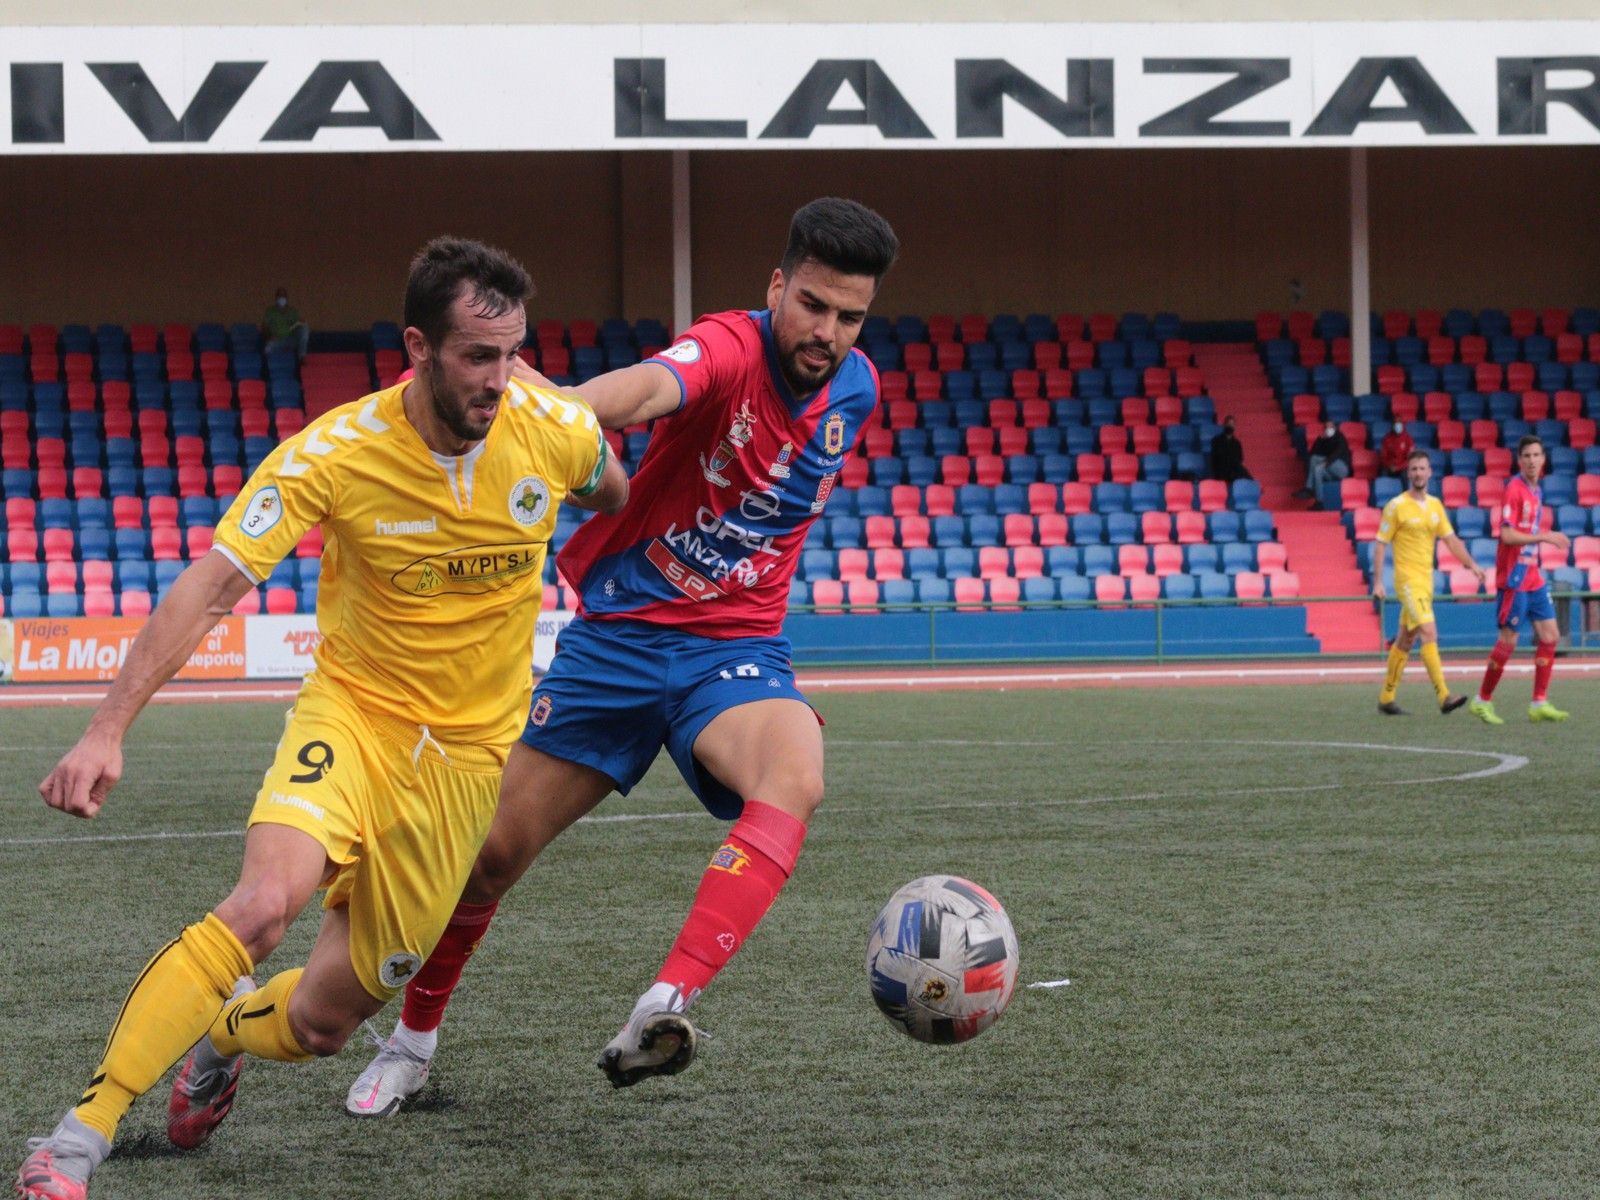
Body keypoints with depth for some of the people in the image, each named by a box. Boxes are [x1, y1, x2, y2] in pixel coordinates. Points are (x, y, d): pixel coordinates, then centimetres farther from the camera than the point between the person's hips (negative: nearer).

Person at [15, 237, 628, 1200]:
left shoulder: (558, 430, -12)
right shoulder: (335, 453, -20)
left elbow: (617, 498, 13)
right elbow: (210, 585, -24)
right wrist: (109, 731, -32)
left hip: (466, 752, 3)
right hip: (353, 713, -3)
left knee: (325, 1020, 3)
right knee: (266, 902, -32)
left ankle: (226, 1036, 41)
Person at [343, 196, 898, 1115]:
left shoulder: (856, 391, 2)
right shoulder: (730, 349, -17)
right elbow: (645, 390, -42)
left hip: (738, 646, 2)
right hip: (619, 632, -2)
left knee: (795, 780, -32)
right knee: (494, 850, 3)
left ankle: (664, 1009, -43)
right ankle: (415, 1038, 29)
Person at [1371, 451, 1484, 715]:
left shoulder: (1435, 505, 11)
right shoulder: (1396, 507, -7)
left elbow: (1451, 539, 13)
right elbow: (1380, 544, -6)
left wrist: (1471, 564, 0)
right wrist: (1378, 581, -10)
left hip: (1426, 581, 7)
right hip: (1408, 580, -7)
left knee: (1405, 641, 12)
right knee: (1429, 634, -18)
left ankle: (1386, 699, 21)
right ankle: (1444, 697, -24)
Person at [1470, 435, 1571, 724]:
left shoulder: (1535, 491, 13)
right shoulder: (1514, 490, -14)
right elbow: (1507, 534, -22)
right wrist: (1544, 537, -23)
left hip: (1532, 577, 9)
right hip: (1514, 578, -9)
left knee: (1549, 635, 5)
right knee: (1508, 640, -4)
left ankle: (1540, 703, 8)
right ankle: (1483, 701, 9)